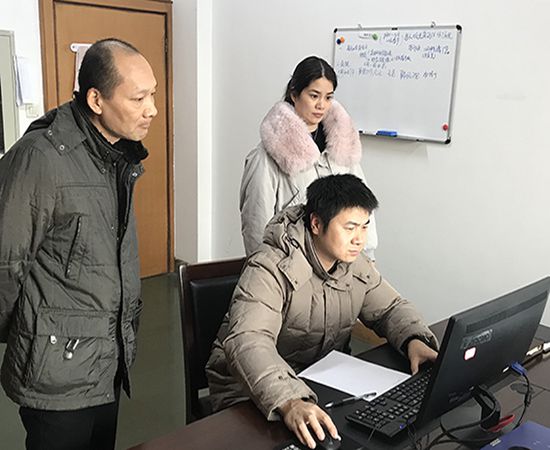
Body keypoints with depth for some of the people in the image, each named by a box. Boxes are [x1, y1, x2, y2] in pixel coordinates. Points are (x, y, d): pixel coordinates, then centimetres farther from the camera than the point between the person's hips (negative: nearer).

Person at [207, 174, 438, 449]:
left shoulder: (357, 264, 0)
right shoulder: (270, 269, -24)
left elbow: (390, 307, 10)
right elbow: (247, 342, -37)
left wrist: (414, 340, -13)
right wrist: (289, 403, -53)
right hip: (252, 391, -6)